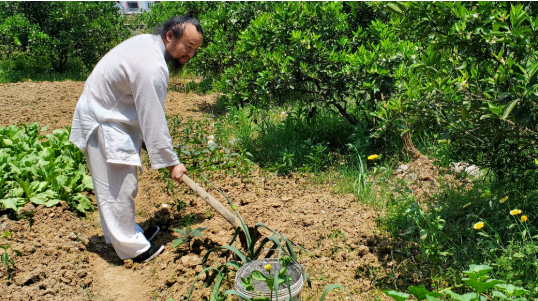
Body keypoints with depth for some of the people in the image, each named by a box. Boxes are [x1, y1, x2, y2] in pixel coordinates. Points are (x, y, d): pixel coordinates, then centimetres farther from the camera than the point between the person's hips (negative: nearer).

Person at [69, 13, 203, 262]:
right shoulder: (152, 66, -29)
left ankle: (128, 233, 33)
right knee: (118, 187, -2)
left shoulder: (148, 42, 2)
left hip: (107, 112, 11)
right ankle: (132, 248, 11)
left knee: (116, 186, 19)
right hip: (102, 123, -11)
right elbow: (154, 120, -26)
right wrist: (170, 162, -17)